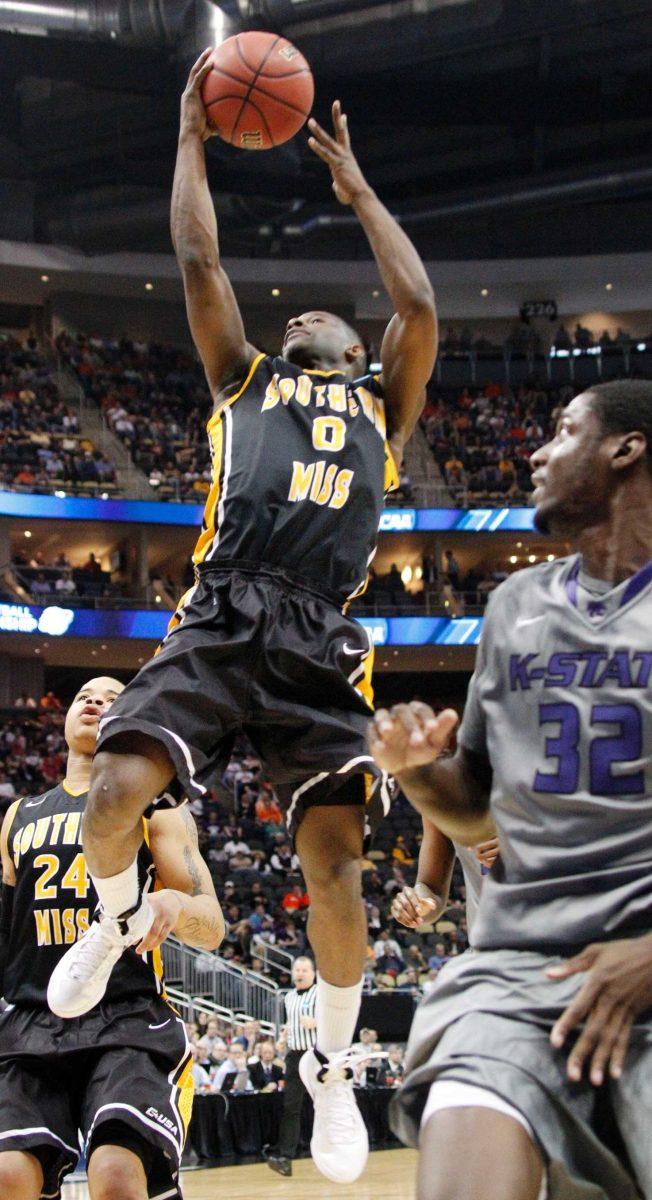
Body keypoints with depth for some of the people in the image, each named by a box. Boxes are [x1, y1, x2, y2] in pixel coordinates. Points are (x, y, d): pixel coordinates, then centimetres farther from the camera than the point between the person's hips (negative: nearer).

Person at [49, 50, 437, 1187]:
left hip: (320, 646, 0)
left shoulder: (380, 405, 24)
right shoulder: (244, 381, 25)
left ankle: (331, 1064, 10)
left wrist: (356, 187, 22)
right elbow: (199, 265, 19)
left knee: (334, 860, -10)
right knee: (116, 794, -20)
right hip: (218, 622, 0)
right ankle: (117, 918, 16)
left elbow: (420, 305, 13)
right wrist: (192, 137, 24)